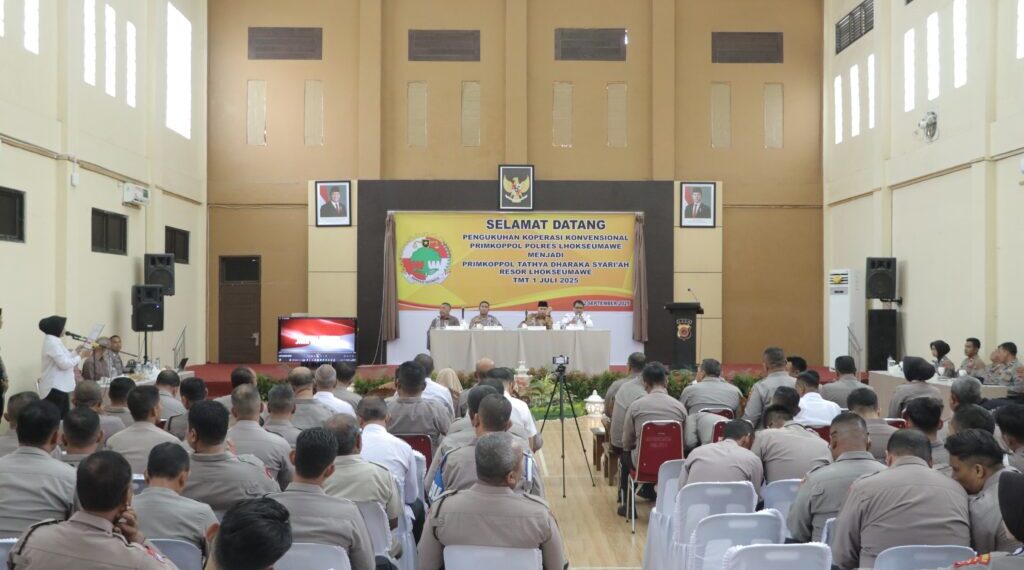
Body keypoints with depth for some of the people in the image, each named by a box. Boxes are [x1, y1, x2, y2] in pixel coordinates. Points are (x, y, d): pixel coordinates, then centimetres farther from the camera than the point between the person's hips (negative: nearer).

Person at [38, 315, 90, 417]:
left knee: (64, 416, 10)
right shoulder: (52, 342, -16)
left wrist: (77, 351, 15)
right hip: (54, 388, -11)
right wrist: (81, 356, -11)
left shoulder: (54, 341, 17)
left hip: (60, 386, 11)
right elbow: (64, 364, -21)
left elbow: (65, 359, 21)